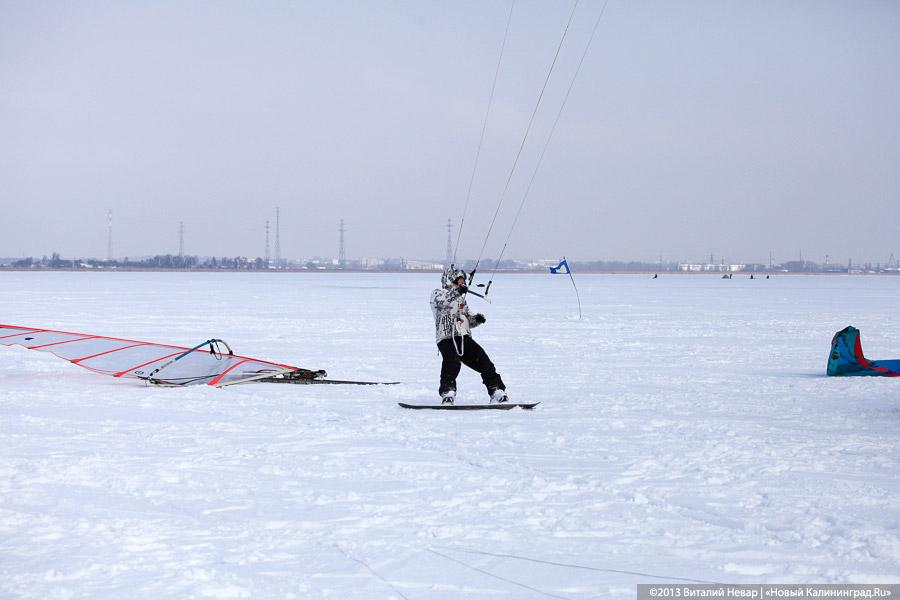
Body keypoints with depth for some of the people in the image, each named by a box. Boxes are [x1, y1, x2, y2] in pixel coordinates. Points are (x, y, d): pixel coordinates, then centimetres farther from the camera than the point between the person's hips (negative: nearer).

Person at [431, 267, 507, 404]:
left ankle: (497, 392, 2)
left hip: (465, 338, 7)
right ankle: (447, 393, -26)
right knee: (452, 363, -31)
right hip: (447, 338, -7)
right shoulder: (438, 293, 4)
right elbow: (441, 302, -22)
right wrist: (457, 291, -38)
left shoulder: (460, 298, 28)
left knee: (484, 362, -4)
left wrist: (476, 319, 6)